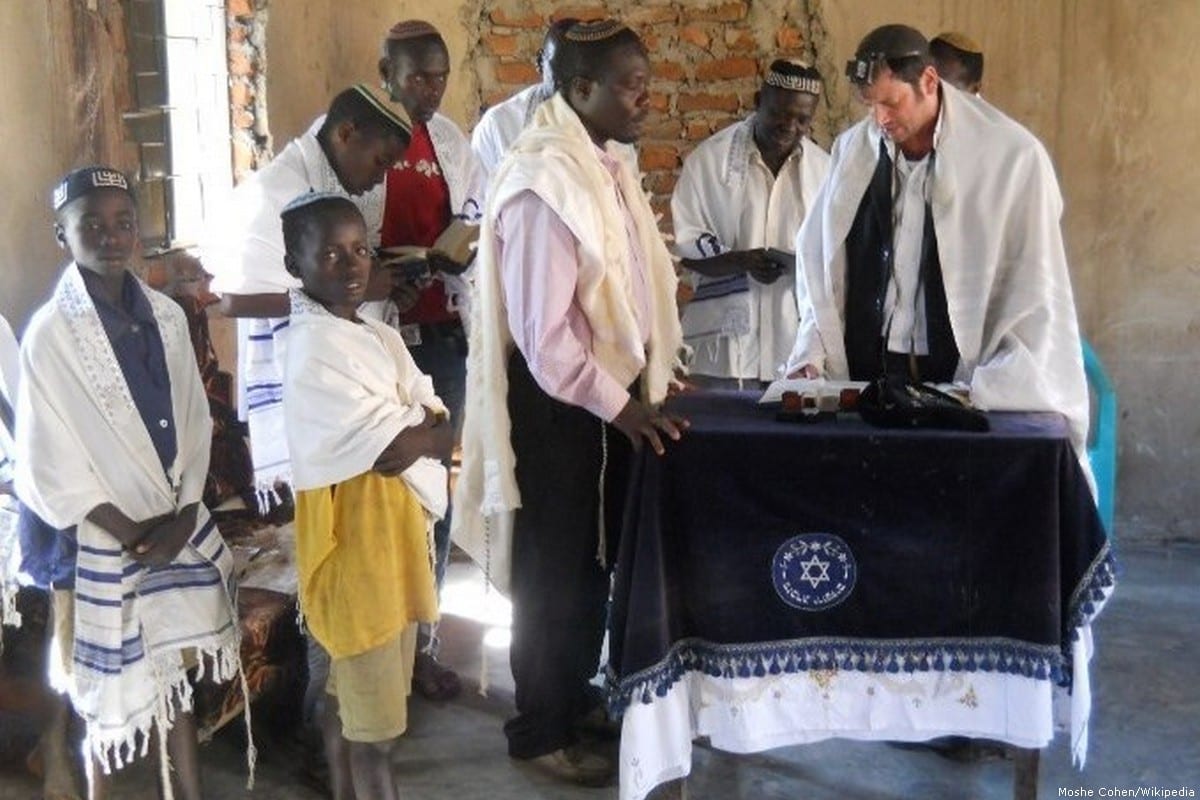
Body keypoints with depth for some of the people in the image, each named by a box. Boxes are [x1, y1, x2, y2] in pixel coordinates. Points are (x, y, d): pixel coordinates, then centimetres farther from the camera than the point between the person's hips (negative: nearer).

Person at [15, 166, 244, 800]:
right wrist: (132, 533, -12)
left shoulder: (167, 316, 2)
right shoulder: (50, 333, -12)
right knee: (112, 697, 6)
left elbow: (195, 424, 5)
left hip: (180, 530, 4)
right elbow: (48, 466, -12)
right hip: (102, 541, -4)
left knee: (178, 675, 14)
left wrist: (180, 519, -6)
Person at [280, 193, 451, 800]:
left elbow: (439, 427, 7)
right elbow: (393, 451, -22)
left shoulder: (381, 337, 10)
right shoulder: (313, 349, -18)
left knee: (351, 692, 20)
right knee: (374, 713, 1)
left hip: (395, 526, 9)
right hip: (353, 532, -9)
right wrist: (431, 433, -5)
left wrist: (415, 434, -12)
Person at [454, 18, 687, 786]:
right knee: (554, 567, 7)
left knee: (595, 557, 21)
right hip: (558, 400, -8)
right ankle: (540, 730, 27)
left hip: (611, 385, 8)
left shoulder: (607, 162, 5)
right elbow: (543, 331, -24)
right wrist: (617, 406, -19)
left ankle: (575, 694, 41)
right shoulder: (545, 183, -23)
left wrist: (647, 379, 10)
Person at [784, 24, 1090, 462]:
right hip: (866, 374, 3)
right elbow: (822, 262, 10)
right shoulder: (854, 149, 2)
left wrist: (994, 394, -14)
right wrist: (811, 355, 1)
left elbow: (1035, 294, -8)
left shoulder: (1011, 155, -8)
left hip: (962, 381, -3)